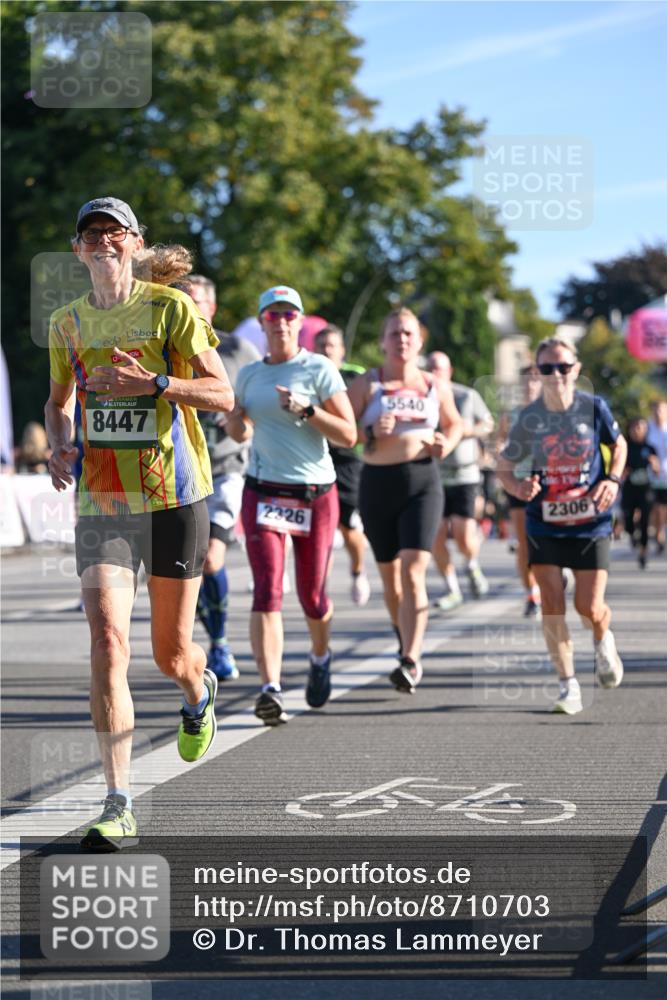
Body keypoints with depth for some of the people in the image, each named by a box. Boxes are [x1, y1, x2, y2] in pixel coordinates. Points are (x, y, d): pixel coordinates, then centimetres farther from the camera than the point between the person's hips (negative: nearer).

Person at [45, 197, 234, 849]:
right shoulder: (68, 323, 8)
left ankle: (199, 690, 49)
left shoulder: (172, 308, -4)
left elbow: (223, 395, -7)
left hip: (174, 497, -2)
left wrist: (152, 383, -22)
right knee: (107, 638, -17)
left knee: (171, 654, 8)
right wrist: (59, 446, 2)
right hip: (99, 503, 2)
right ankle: (118, 805, -17)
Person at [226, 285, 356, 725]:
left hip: (317, 494, -2)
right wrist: (235, 420, 1)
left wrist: (306, 410, -19)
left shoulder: (319, 369, -2)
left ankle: (321, 657, 40)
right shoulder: (249, 374, 10)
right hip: (264, 492, 2)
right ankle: (271, 689, -24)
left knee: (312, 596, 7)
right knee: (268, 590, -15)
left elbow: (349, 436, -7)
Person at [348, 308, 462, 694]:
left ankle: (411, 661, -21)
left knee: (413, 572, -16)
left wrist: (447, 443, 2)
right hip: (378, 484, 1)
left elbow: (454, 423, 23)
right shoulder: (367, 384, 2)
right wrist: (371, 434, -19)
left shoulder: (436, 387, 7)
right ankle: (407, 643, 35)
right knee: (390, 574, 12)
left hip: (423, 482, -1)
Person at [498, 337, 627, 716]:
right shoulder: (529, 419, -7)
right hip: (545, 525, 1)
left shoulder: (594, 408, -8)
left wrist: (613, 479, -8)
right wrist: (517, 486, -19)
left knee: (590, 608, -2)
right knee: (552, 605, -8)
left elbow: (619, 444, 10)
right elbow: (504, 466, 3)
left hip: (592, 524, -1)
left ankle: (604, 642, 35)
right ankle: (569, 687, 4)